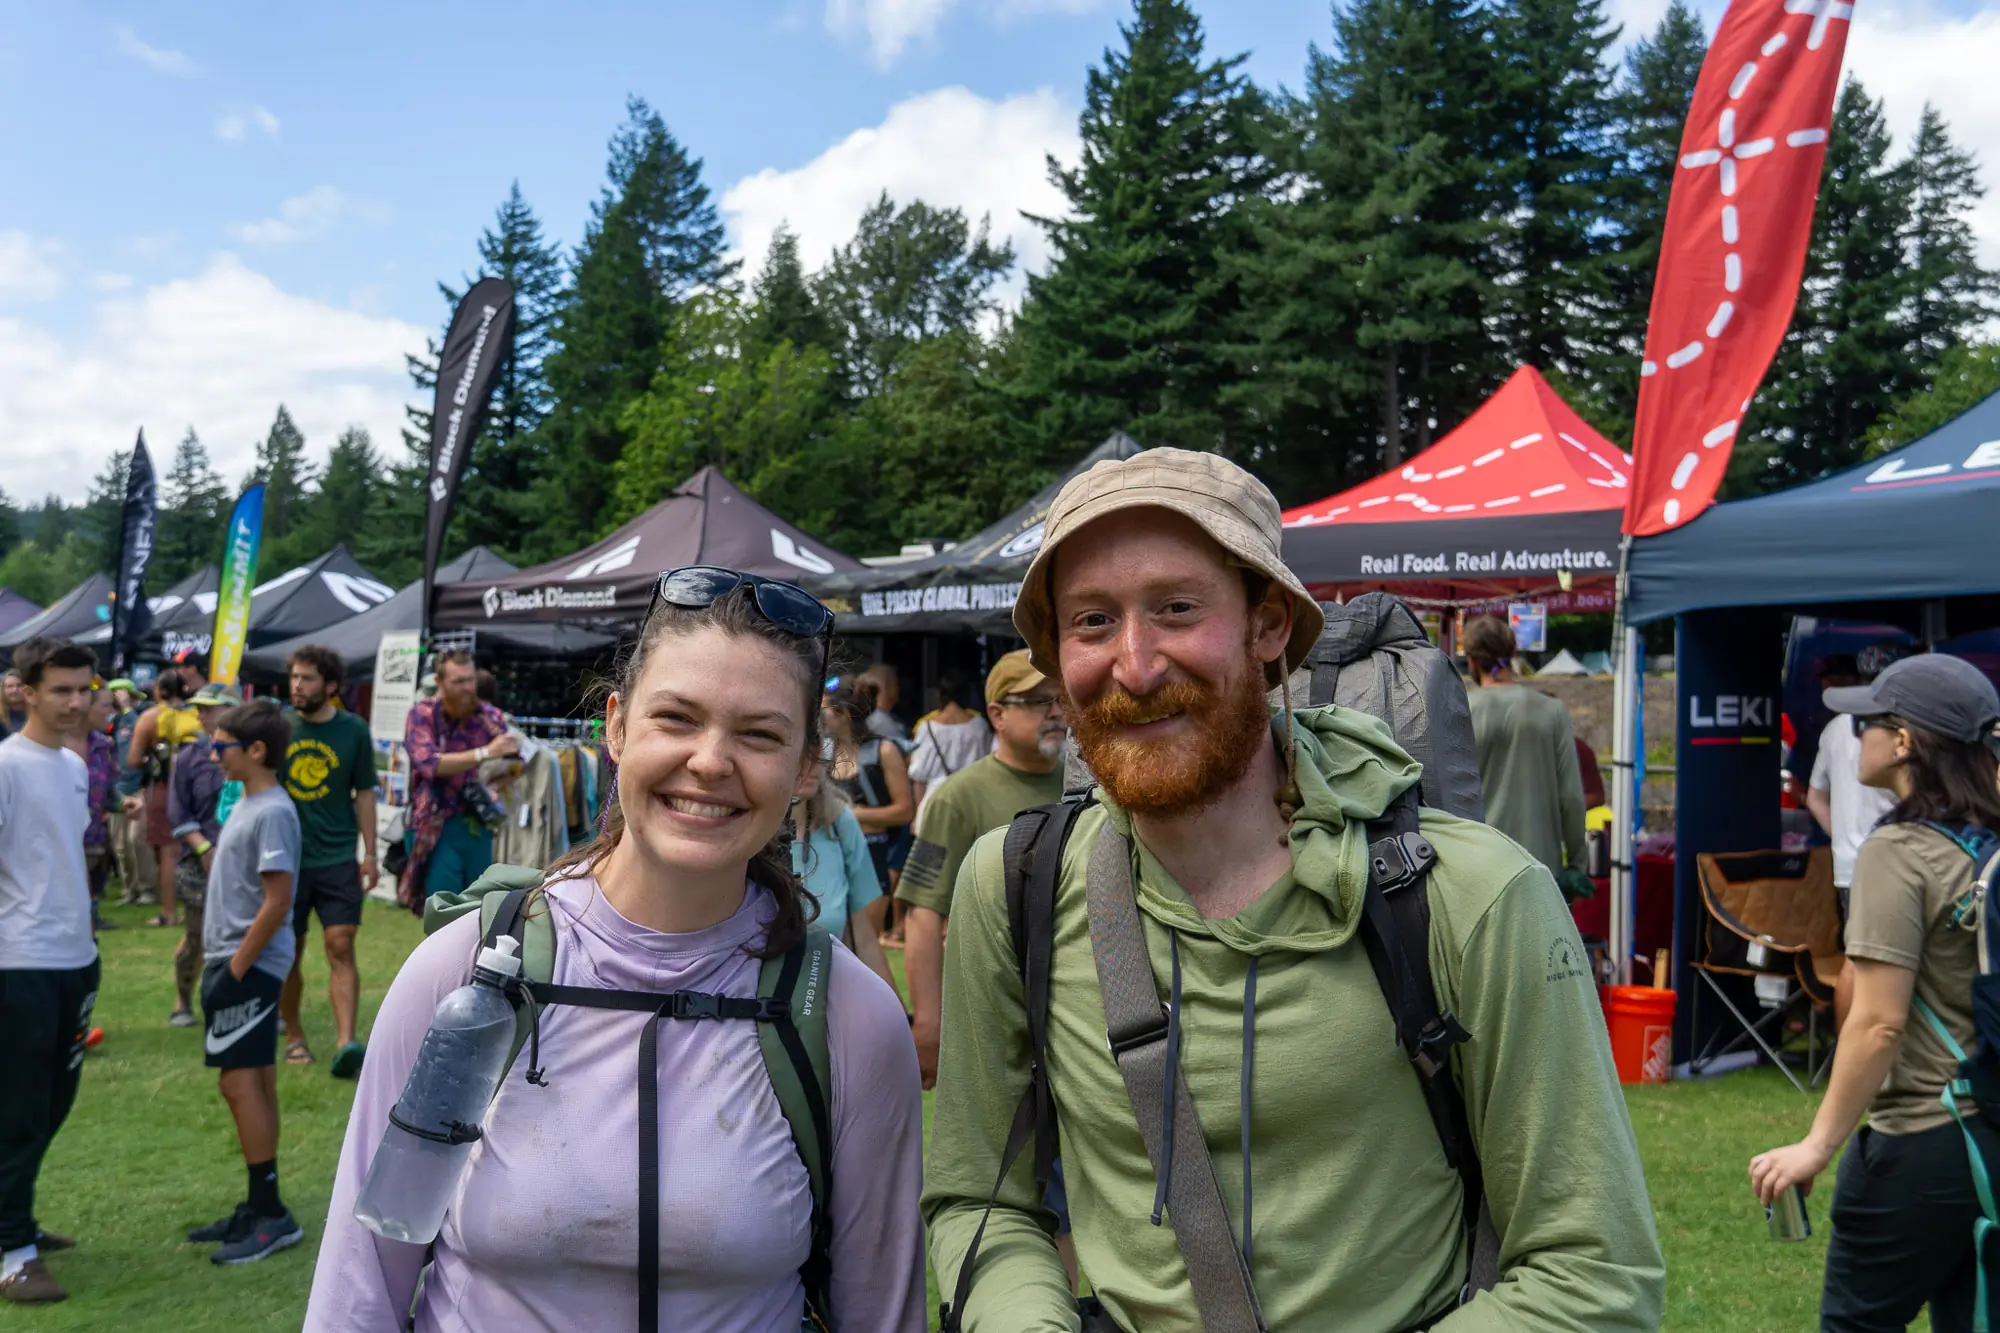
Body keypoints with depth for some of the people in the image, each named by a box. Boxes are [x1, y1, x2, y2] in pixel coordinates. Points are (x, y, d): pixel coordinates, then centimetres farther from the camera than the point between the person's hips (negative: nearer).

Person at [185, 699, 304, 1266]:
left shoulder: (272, 813, -17)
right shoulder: (246, 805, 13)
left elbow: (277, 903, -20)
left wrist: (235, 968, -17)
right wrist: (217, 961, 17)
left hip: (249, 967, -10)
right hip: (234, 962, 10)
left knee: (240, 1083, -8)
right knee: (254, 1083, 12)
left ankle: (272, 1215, -2)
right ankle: (259, 1208, 20)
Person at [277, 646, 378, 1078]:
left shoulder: (353, 730, 0)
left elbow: (364, 793, 7)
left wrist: (370, 853, 4)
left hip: (338, 858, -1)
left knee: (341, 947, -10)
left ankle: (346, 1043, -15)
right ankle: (293, 1036, 25)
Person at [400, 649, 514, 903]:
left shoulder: (491, 717, 2)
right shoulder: (422, 714, -5)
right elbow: (429, 763, -20)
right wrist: (485, 753, -27)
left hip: (479, 826, 3)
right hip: (438, 827, -3)